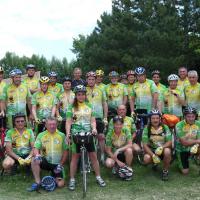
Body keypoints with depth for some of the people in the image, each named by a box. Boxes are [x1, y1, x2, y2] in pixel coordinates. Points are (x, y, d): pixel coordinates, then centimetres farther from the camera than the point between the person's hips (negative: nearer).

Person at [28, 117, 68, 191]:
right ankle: (37, 183, -15)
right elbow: (36, 149, -6)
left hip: (57, 164, -1)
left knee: (60, 184, -16)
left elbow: (65, 151, 3)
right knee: (34, 160, -30)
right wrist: (37, 155, -30)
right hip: (46, 162, 1)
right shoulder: (41, 135, 0)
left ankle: (55, 178, 19)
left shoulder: (62, 135, 0)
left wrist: (61, 164, -4)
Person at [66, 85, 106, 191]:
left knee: (93, 156, 6)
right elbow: (68, 122, -4)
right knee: (75, 157, 5)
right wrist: (68, 133, -17)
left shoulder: (89, 106, 7)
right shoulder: (72, 107, 0)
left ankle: (98, 177, 20)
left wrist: (94, 129, -12)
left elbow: (93, 120, 6)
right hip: (76, 134, -2)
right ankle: (72, 180, 15)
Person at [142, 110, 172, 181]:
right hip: (151, 149, 1)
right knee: (146, 159, -30)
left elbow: (169, 142, -11)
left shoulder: (165, 127, -8)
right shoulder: (147, 129, -9)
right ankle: (155, 163, 10)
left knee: (167, 151, -35)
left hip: (163, 148, 0)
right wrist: (153, 155, -26)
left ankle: (165, 171, -9)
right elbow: (145, 145, -12)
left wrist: (161, 147, -31)